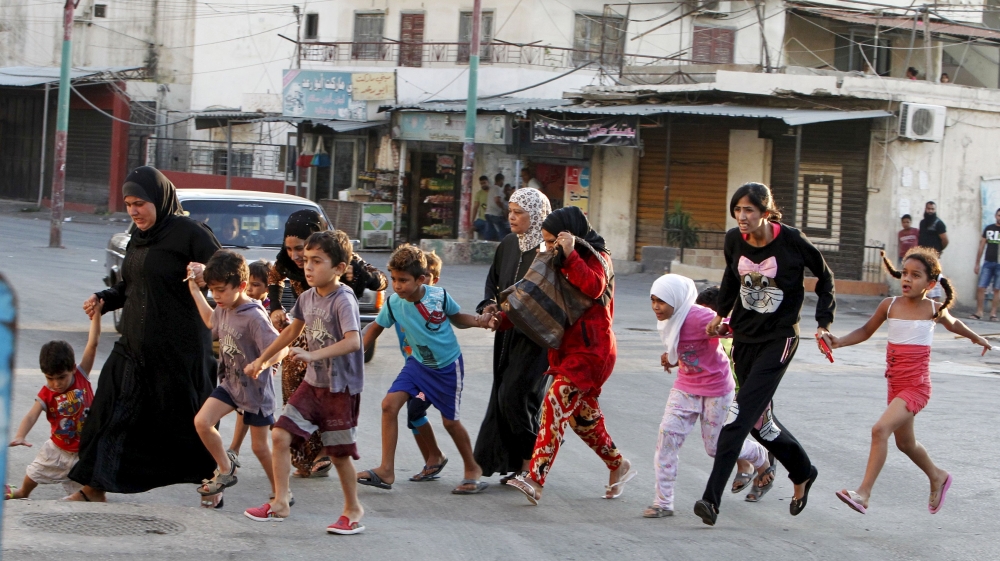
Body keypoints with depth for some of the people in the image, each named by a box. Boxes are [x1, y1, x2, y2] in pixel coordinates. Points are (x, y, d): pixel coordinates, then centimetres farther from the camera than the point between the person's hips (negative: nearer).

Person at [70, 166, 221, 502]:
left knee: (184, 421, 4)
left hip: (179, 348, -7)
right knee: (111, 410, 5)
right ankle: (94, 488, 12)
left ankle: (209, 482, 22)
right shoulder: (139, 237, 13)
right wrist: (104, 299, 3)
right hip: (135, 344, 8)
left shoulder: (188, 233, -11)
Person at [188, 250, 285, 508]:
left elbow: (281, 347, -31)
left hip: (255, 388, -7)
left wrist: (264, 364, -51)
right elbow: (211, 321, 24)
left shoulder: (254, 317, -25)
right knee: (201, 421, -10)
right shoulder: (224, 309, -1)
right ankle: (226, 470, 9)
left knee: (260, 447, 4)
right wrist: (194, 289, 21)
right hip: (230, 383, 7)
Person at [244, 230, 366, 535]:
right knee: (280, 435, -2)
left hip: (341, 387, -7)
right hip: (313, 382, 7)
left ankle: (353, 508, 21)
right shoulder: (307, 298, 5)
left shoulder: (343, 300, -19)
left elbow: (353, 341, -33)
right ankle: (280, 502, 7)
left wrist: (313, 355, -42)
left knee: (339, 452, 2)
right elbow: (292, 331, 23)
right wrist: (263, 358, 28)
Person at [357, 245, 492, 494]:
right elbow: (375, 328, 3)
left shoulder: (439, 296, -20)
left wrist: (479, 321, -19)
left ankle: (473, 469, 27)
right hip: (418, 362, 3)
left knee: (450, 420, 3)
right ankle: (386, 471, -7)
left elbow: (457, 318, -1)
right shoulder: (393, 303, -14)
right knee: (389, 404, -14)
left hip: (448, 365, -3)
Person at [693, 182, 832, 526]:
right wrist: (722, 313, 18)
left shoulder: (791, 241, -14)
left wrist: (824, 322, -1)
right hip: (744, 338, 6)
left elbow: (824, 277, 1)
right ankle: (803, 472, 38)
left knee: (740, 415, -16)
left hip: (778, 340, -6)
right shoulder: (734, 240, -2)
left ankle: (712, 497, -19)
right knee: (758, 420, 12)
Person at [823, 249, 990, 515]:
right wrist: (838, 341, -6)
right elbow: (866, 331, 11)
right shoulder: (890, 305, -1)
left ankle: (863, 494, -24)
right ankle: (937, 477, 49)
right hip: (895, 385, 5)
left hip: (916, 386, -5)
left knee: (881, 429, -23)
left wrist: (976, 338, 36)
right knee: (905, 442, 21)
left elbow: (953, 324, 17)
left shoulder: (934, 309, -5)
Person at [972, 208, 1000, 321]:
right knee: (980, 287, -4)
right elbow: (982, 246, 13)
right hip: (988, 263, 2)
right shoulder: (988, 229, 10)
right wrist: (977, 263, 10)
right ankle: (979, 312, 1)